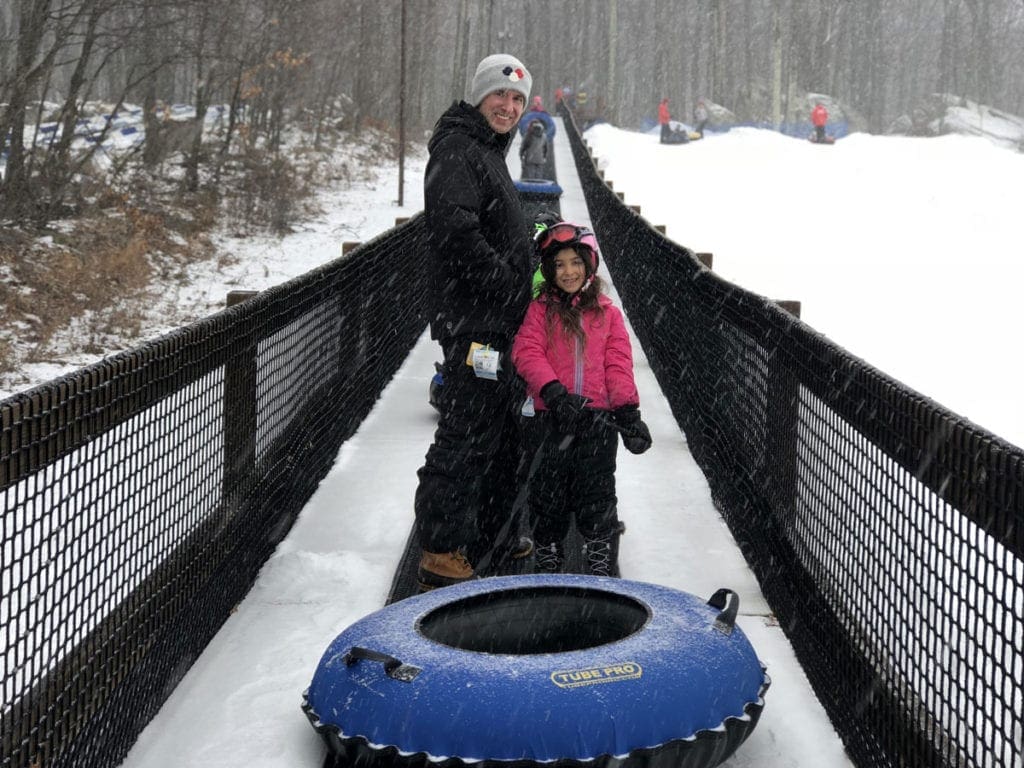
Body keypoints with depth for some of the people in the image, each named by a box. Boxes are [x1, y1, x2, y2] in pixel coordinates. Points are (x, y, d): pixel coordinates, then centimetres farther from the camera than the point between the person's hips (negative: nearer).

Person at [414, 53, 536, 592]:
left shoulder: (488, 153, 21)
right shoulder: (457, 151, -12)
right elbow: (455, 228, -26)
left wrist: (519, 293, 17)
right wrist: (506, 284, -21)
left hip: (499, 323, 11)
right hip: (472, 322, -11)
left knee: (500, 431, 18)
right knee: (466, 433, -11)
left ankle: (490, 532, 31)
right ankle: (442, 554, -8)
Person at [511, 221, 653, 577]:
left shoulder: (607, 312, 8)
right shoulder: (540, 310, 5)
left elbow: (618, 364, 5)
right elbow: (527, 352, -8)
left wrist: (627, 410, -6)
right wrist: (553, 391, -23)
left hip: (597, 418, 0)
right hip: (549, 418, 0)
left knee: (597, 497, 1)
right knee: (548, 497, 9)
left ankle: (603, 568, 12)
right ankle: (548, 563, 25)